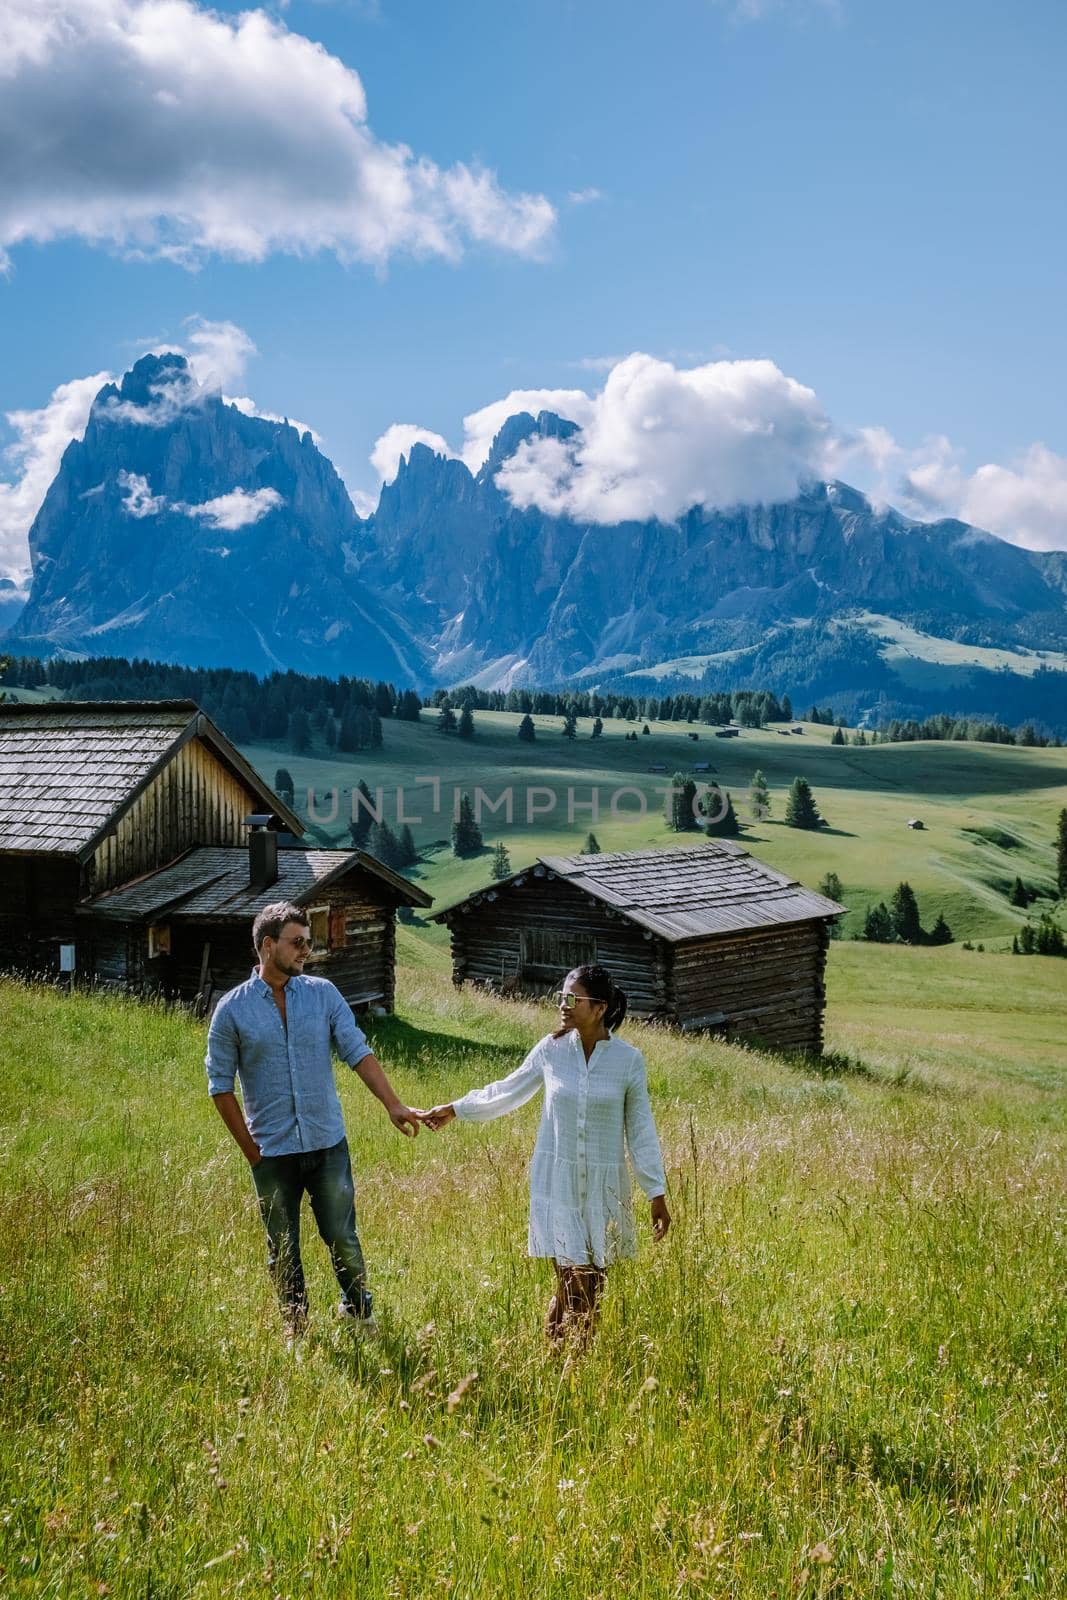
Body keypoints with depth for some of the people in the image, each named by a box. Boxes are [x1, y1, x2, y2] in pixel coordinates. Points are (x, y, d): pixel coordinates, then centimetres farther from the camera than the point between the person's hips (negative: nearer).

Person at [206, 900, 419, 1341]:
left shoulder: (323, 994, -1)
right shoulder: (232, 1010, -6)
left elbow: (358, 1052, -6)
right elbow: (221, 1085, -2)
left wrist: (393, 1105, -19)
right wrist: (251, 1150, -4)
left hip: (328, 1144, 1)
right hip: (273, 1153, -1)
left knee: (342, 1238, 9)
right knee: (283, 1252, 12)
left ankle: (358, 1309, 34)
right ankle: (295, 1329, 32)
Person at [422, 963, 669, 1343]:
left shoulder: (629, 1060, -6)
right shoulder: (551, 1049, -2)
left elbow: (640, 1130, 0)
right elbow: (508, 1092, 12)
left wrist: (657, 1193, 0)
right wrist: (455, 1109, 16)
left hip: (603, 1187, 0)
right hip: (557, 1183, 0)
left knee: (595, 1282, 2)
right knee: (572, 1280, -5)